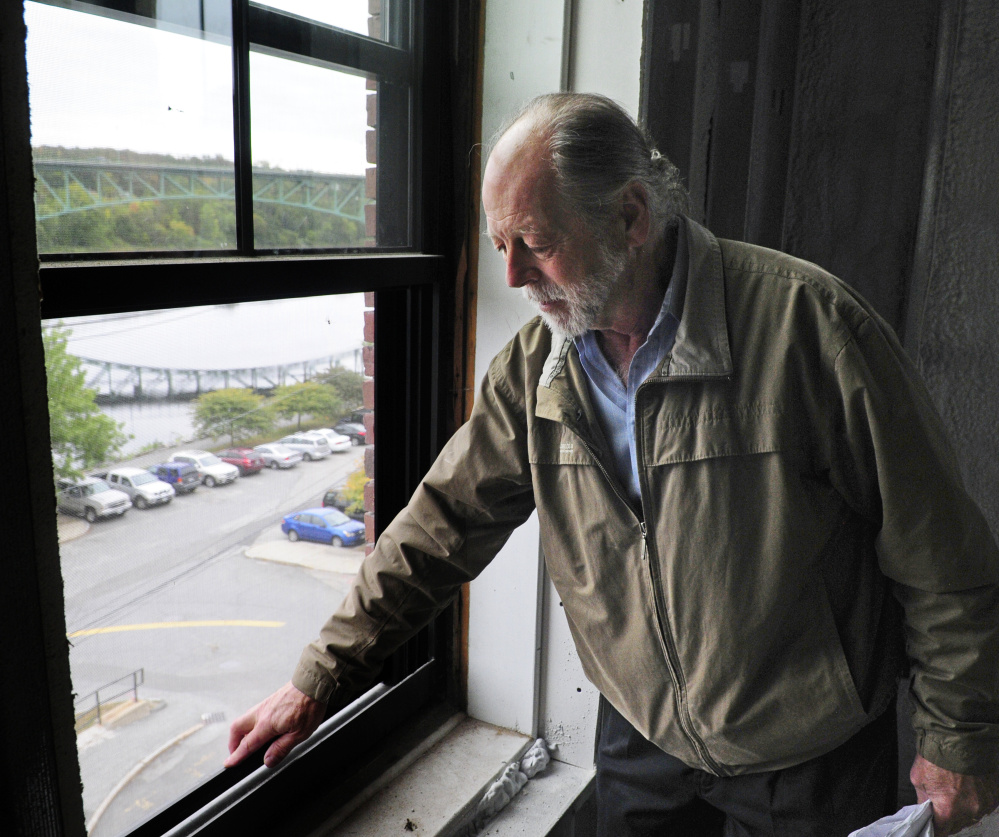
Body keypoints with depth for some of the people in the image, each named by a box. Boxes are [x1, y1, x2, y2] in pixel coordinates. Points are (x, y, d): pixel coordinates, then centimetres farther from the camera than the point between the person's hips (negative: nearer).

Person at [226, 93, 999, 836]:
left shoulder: (805, 323, -23)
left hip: (812, 760, -2)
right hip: (641, 736, 3)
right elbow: (446, 521, -2)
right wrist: (319, 680, 0)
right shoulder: (538, 363, -8)